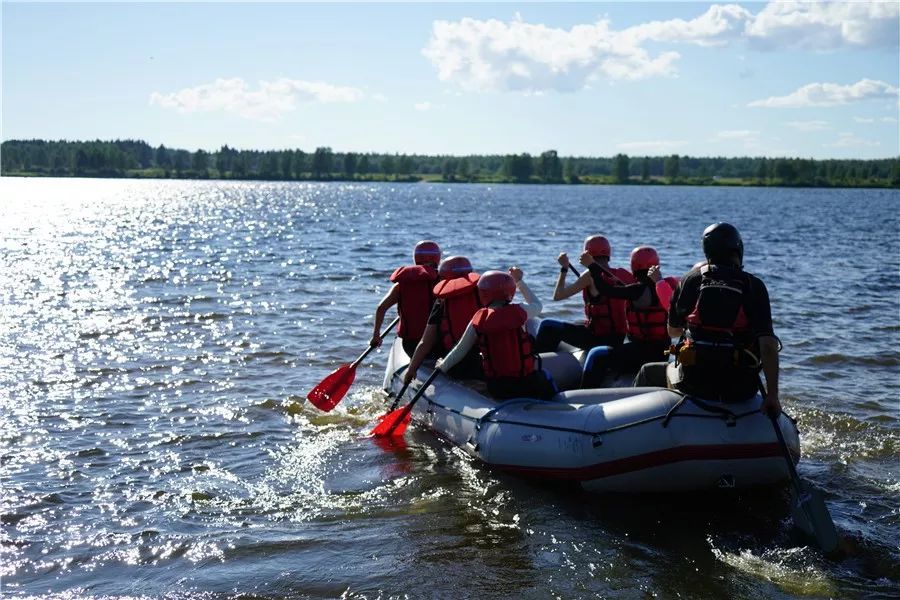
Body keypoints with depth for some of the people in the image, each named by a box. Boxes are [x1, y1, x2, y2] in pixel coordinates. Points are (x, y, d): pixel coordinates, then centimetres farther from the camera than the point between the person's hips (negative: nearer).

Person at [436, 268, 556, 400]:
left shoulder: (478, 319, -4)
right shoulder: (518, 311, -9)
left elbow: (460, 349, 5)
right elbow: (537, 305, 15)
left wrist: (443, 366, 22)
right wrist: (519, 281, 25)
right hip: (527, 383, -3)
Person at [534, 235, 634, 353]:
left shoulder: (590, 275, -14)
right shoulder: (621, 274, 2)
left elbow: (558, 296, -11)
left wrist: (564, 268, 0)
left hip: (597, 338, -7)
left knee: (547, 326, 6)